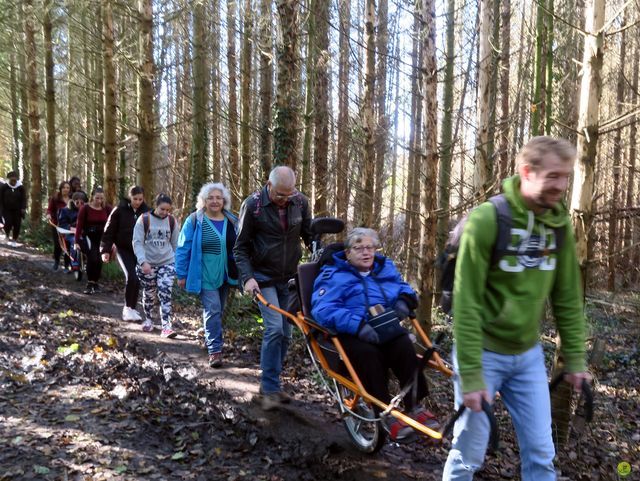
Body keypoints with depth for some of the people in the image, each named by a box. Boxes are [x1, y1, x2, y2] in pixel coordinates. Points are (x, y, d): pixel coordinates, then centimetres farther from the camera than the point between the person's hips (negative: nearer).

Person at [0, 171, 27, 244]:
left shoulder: (21, 187, -2)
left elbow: (24, 199, -1)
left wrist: (23, 208, -12)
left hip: (17, 210, 1)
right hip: (6, 210, -1)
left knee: (17, 225, -1)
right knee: (8, 223, -13)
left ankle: (14, 241, 14)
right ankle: (7, 235, 20)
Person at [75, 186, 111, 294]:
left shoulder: (107, 209, -3)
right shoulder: (85, 208, -8)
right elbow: (79, 225, -8)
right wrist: (77, 241, -11)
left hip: (102, 238, 3)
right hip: (87, 237, -3)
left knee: (99, 260, 2)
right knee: (93, 258, -19)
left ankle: (95, 282, 22)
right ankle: (90, 283, -5)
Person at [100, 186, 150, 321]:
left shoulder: (146, 212, 0)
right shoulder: (119, 210, -7)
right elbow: (109, 230, -4)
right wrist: (105, 250, -8)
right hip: (123, 249, -3)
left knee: (137, 280, 5)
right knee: (131, 277, -17)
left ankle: (132, 309, 21)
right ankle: (128, 308, 0)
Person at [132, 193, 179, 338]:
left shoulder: (172, 221, 0)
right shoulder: (144, 219, -8)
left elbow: (175, 243, 9)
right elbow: (137, 243, -11)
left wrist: (178, 263, 12)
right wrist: (143, 261, -22)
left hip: (167, 263, 1)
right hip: (147, 264, -1)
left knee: (165, 294, -10)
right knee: (149, 294, 12)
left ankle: (166, 326, -10)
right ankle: (148, 320, 33)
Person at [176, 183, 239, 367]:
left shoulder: (232, 221, 5)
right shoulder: (195, 221, -8)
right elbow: (183, 249, -4)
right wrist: (182, 274, -5)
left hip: (225, 275, 5)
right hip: (205, 275, -5)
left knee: (218, 311, 16)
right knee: (212, 310, -11)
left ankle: (211, 340, 35)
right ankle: (215, 350, -5)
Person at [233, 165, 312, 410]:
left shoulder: (300, 202, -3)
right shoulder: (252, 205, -12)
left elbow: (310, 236, 8)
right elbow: (241, 247, -7)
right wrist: (247, 277, -19)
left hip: (289, 278, 4)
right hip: (264, 277, -4)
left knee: (285, 332, 8)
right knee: (274, 328, -16)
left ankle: (271, 383, 24)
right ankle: (270, 388, -3)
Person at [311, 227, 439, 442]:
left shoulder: (386, 267, 20)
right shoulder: (333, 275, 1)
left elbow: (404, 287, 30)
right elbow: (323, 310, -14)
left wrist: (404, 300, 2)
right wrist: (358, 325, -29)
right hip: (352, 334, -4)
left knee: (404, 345, -29)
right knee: (368, 353, -35)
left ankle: (415, 406, -19)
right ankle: (387, 416, -27)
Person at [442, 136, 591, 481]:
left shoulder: (560, 224, -1)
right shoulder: (486, 219, -19)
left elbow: (568, 297, 7)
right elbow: (466, 302, -19)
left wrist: (575, 359, 7)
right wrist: (470, 374, -19)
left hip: (529, 355, 5)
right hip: (485, 352, -5)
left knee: (540, 453, 11)